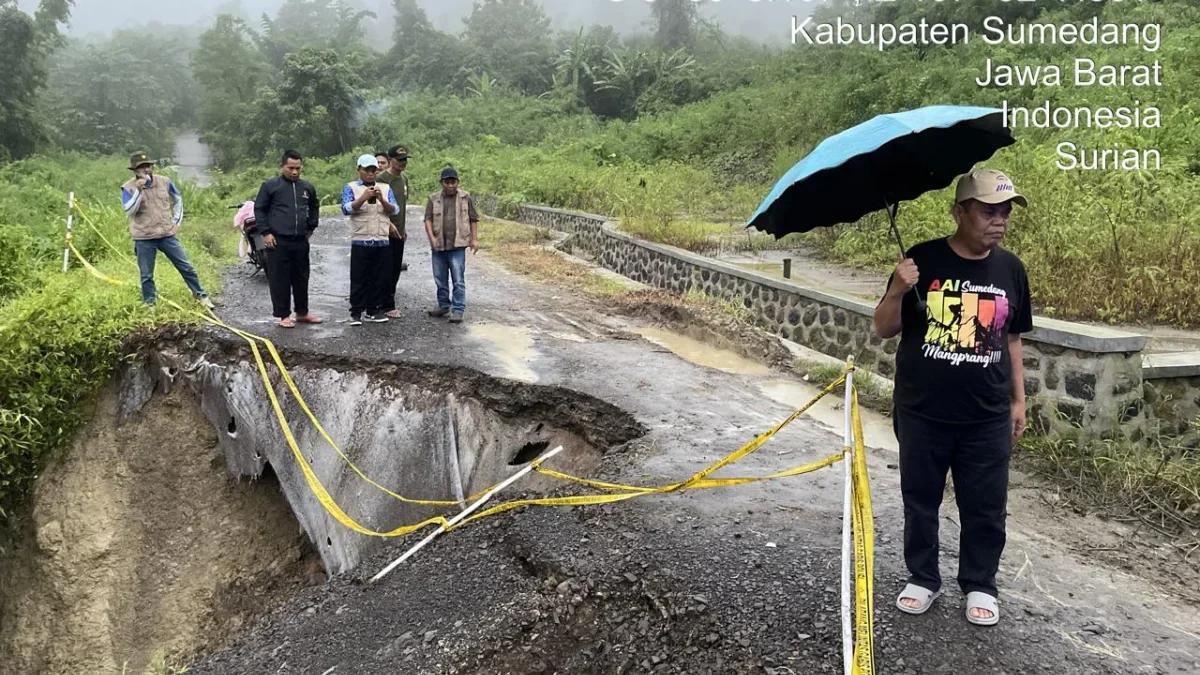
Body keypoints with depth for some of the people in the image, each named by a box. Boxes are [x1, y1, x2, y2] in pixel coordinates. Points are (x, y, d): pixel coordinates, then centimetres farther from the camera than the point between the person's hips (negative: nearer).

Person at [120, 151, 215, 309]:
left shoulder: (164, 182, 2)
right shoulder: (128, 188, -6)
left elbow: (178, 200, 17)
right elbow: (129, 211, -17)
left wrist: (177, 221, 9)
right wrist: (138, 191, -25)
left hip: (167, 234, 2)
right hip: (144, 238, -2)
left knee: (186, 266, 6)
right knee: (147, 275, 5)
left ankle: (201, 296, 17)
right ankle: (150, 305, 16)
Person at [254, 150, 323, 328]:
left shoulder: (307, 187, 10)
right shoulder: (270, 186, -3)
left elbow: (314, 207, 26)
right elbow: (259, 209, -1)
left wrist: (311, 227, 17)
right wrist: (265, 232, -7)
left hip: (301, 241, 4)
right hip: (278, 241, -4)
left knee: (301, 278, 11)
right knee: (280, 279, -1)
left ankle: (302, 312, 23)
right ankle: (283, 315, 7)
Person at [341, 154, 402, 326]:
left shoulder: (385, 188, 13)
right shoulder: (351, 188, 5)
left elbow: (395, 210, 3)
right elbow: (346, 209, -10)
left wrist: (382, 200, -15)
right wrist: (363, 198, -24)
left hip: (382, 242, 3)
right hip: (360, 242, -3)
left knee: (381, 278, 6)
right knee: (359, 279, 0)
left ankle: (375, 310, 16)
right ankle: (356, 312, 5)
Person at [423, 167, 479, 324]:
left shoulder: (465, 198, 3)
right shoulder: (434, 199, 7)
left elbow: (473, 219, 6)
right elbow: (428, 219, 2)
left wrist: (474, 239, 1)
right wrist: (431, 237, -11)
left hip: (457, 246, -3)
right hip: (438, 246, 3)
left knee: (458, 280, -5)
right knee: (440, 279, 14)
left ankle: (458, 310, -1)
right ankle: (443, 305, 28)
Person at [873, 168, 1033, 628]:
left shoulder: (1010, 269, 3)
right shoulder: (922, 260, -8)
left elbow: (1012, 340, 12)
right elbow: (884, 330, -4)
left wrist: (1018, 400, 12)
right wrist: (898, 291, -23)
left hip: (987, 418, 2)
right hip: (921, 413, -2)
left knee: (985, 508, 10)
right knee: (920, 501, 11)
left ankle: (980, 586, 28)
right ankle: (923, 579, 29)